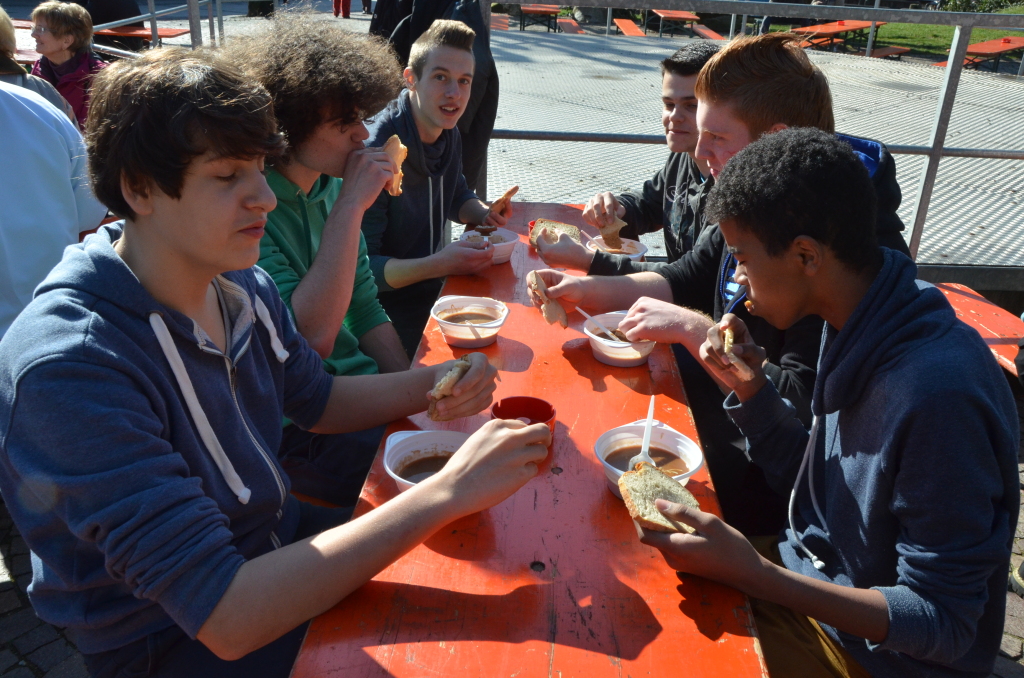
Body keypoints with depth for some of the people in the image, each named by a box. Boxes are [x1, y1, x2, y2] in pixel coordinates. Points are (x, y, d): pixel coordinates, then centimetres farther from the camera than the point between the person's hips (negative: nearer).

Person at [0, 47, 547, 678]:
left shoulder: (242, 284, -7)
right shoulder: (70, 366, -31)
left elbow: (317, 399, 11)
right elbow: (225, 619, -34)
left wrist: (428, 385, -8)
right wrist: (444, 494, -36)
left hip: (273, 542, 7)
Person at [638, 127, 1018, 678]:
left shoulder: (937, 393, -32)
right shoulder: (858, 331, -5)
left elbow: (941, 624, -25)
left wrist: (750, 572, -33)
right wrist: (749, 387, -8)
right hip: (817, 580, 7)